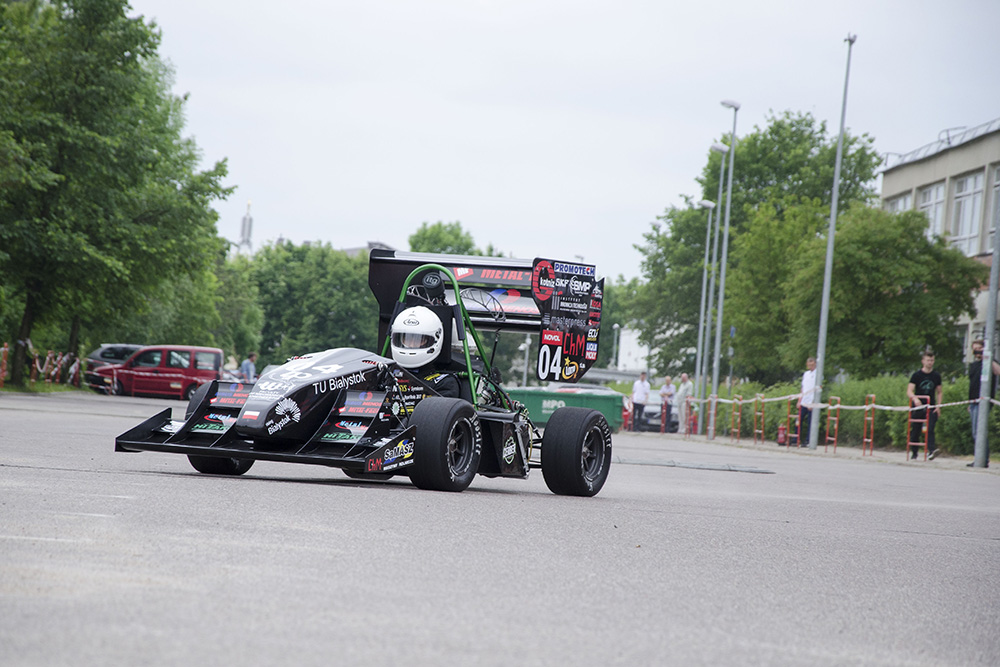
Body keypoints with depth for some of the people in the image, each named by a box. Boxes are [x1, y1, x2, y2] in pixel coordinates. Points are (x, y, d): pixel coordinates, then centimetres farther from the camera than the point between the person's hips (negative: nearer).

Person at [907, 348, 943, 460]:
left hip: (931, 408, 1)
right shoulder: (917, 375, -1)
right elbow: (909, 391, -10)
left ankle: (931, 451, -31)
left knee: (930, 429, -18)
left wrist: (938, 406, 3)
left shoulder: (936, 376, 8)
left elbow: (939, 392, 16)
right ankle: (913, 452, 24)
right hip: (918, 407, -1)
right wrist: (915, 398, -31)